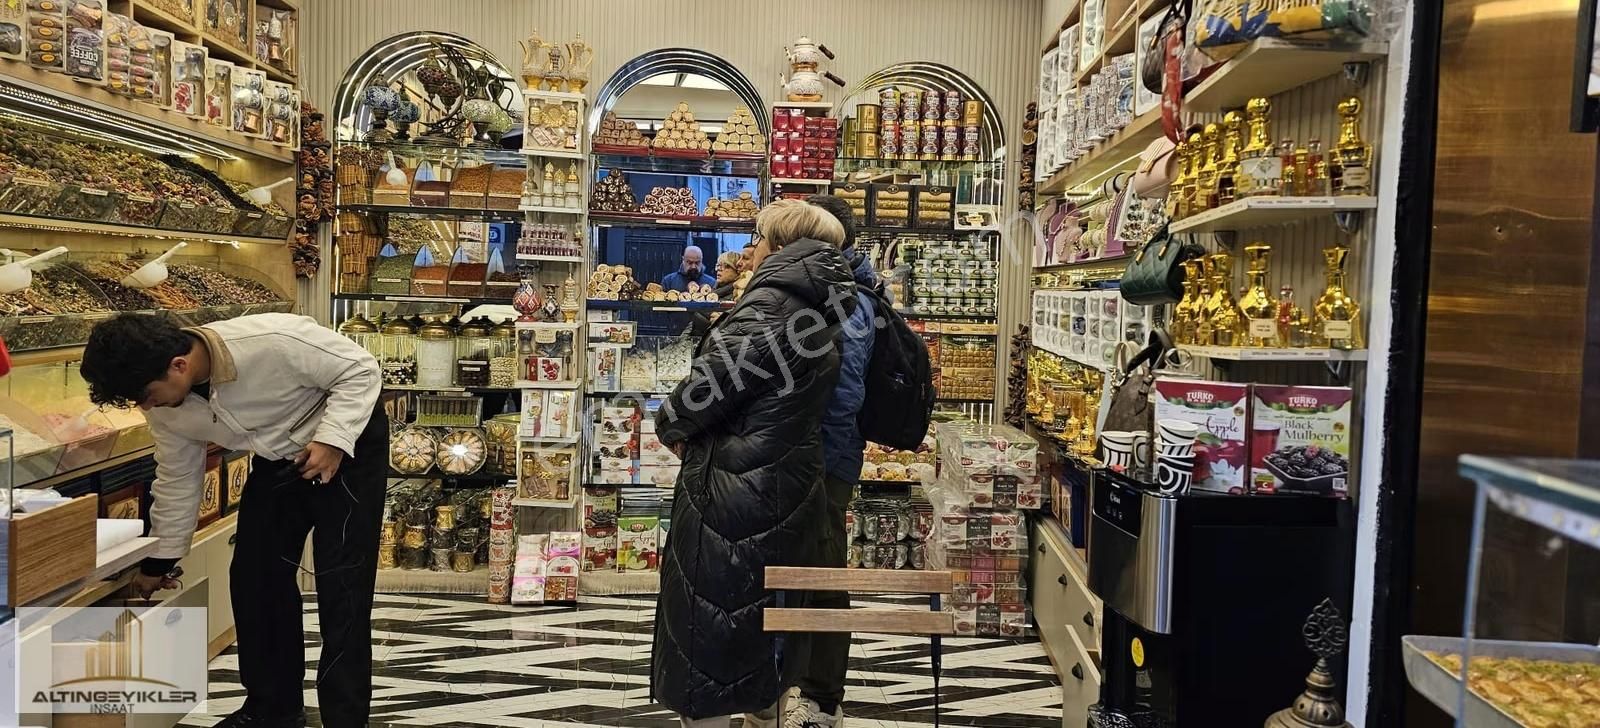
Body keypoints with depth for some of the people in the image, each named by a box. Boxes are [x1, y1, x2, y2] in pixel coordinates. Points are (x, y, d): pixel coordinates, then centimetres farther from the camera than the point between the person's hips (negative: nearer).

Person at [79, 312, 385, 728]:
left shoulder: (274, 341, -36)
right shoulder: (166, 407, -13)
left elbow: (361, 370, -23)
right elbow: (177, 479, 4)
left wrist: (331, 441, -33)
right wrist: (159, 561, 12)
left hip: (349, 446, -7)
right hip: (277, 460, 7)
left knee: (340, 585, -11)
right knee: (253, 578, 6)